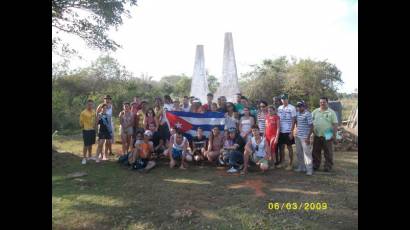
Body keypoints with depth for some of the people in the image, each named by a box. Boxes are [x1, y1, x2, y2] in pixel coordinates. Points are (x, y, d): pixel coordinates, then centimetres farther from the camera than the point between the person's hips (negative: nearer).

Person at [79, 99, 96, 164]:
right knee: (86, 145, -3)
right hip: (86, 130, -6)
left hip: (93, 130, 6)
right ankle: (84, 158, 8)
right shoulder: (83, 112, -14)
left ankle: (90, 156, 29)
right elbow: (81, 122, -7)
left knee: (91, 144, 16)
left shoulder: (94, 112, 5)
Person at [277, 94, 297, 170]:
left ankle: (290, 164, 12)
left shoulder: (292, 108, -6)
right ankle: (282, 162, 22)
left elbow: (293, 121, -8)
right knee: (281, 147, 10)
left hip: (288, 131, -4)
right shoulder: (279, 108, 8)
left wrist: (291, 132, -13)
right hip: (281, 131, 4)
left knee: (289, 147, 4)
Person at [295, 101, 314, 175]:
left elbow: (311, 126, -13)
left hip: (305, 137, -7)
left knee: (307, 153, -4)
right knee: (299, 153, 14)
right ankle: (301, 167, 26)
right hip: (298, 136, 7)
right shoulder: (297, 113, 9)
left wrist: (308, 137, -17)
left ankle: (309, 169, 2)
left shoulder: (307, 114, -12)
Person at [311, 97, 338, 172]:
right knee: (316, 151, 11)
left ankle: (328, 166, 15)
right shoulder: (315, 112, 8)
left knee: (328, 152, 4)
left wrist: (334, 135, -11)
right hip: (317, 136, 3)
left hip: (327, 136, -3)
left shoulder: (331, 112, -1)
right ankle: (315, 165, 22)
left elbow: (335, 124, -4)